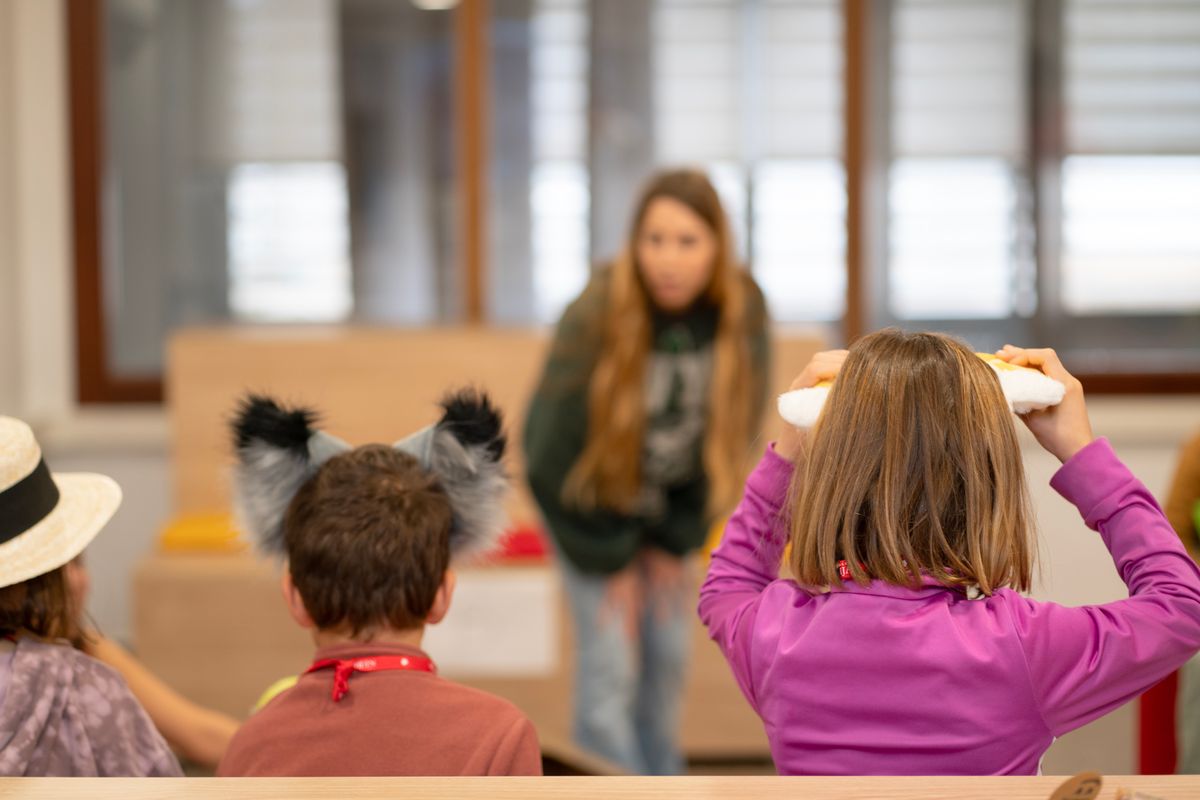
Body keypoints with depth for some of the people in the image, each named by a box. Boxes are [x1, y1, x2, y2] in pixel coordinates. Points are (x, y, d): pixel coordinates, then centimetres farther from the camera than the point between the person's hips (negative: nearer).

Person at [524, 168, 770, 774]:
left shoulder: (743, 314, -19)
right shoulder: (595, 317, -30)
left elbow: (731, 434, -7)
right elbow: (554, 454, -20)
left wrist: (674, 542, -4)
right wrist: (608, 559, -12)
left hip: (667, 504, 4)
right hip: (588, 495, -4)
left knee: (668, 654, 9)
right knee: (611, 662, -10)